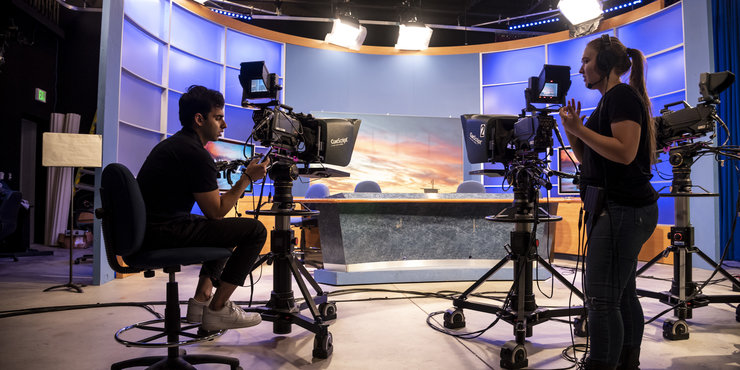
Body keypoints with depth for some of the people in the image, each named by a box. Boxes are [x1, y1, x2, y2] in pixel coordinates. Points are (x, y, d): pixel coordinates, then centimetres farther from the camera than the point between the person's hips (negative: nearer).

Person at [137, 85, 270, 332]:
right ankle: (217, 310, -2)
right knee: (254, 230, -11)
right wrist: (247, 178, -6)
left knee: (228, 229, 29)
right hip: (163, 234, -11)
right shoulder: (196, 154, -15)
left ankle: (201, 300, 21)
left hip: (145, 232, 11)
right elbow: (215, 212, -12)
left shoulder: (171, 144, 18)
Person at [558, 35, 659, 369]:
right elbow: (586, 157, 21)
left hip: (622, 209, -10)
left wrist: (580, 129, -17)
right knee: (622, 294, 14)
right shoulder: (610, 100, 21)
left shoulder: (622, 95, -8)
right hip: (616, 207, 10)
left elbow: (624, 152, -21)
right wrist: (571, 128, 8)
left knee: (601, 297, -12)